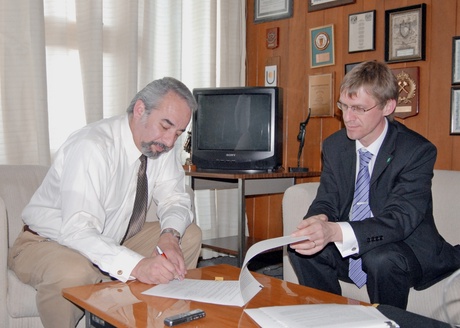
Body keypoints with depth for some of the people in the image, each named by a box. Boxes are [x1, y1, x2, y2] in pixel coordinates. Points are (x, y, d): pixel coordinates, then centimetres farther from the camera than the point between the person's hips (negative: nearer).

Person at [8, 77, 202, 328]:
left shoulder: (160, 145, -8)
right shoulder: (91, 147, -30)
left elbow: (174, 199, -2)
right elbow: (77, 232, -38)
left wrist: (170, 234, -24)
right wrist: (136, 266, -50)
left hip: (112, 241, 7)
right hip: (50, 245, -7)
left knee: (189, 235, -5)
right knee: (74, 274, -40)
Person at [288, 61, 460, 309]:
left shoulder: (418, 151, -18)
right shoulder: (334, 145, 0)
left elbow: (399, 220, -28)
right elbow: (326, 201, 0)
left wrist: (335, 231, -45)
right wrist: (319, 219, -27)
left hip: (406, 250, -4)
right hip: (349, 250, 5)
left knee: (382, 259, -35)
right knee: (300, 249, -17)